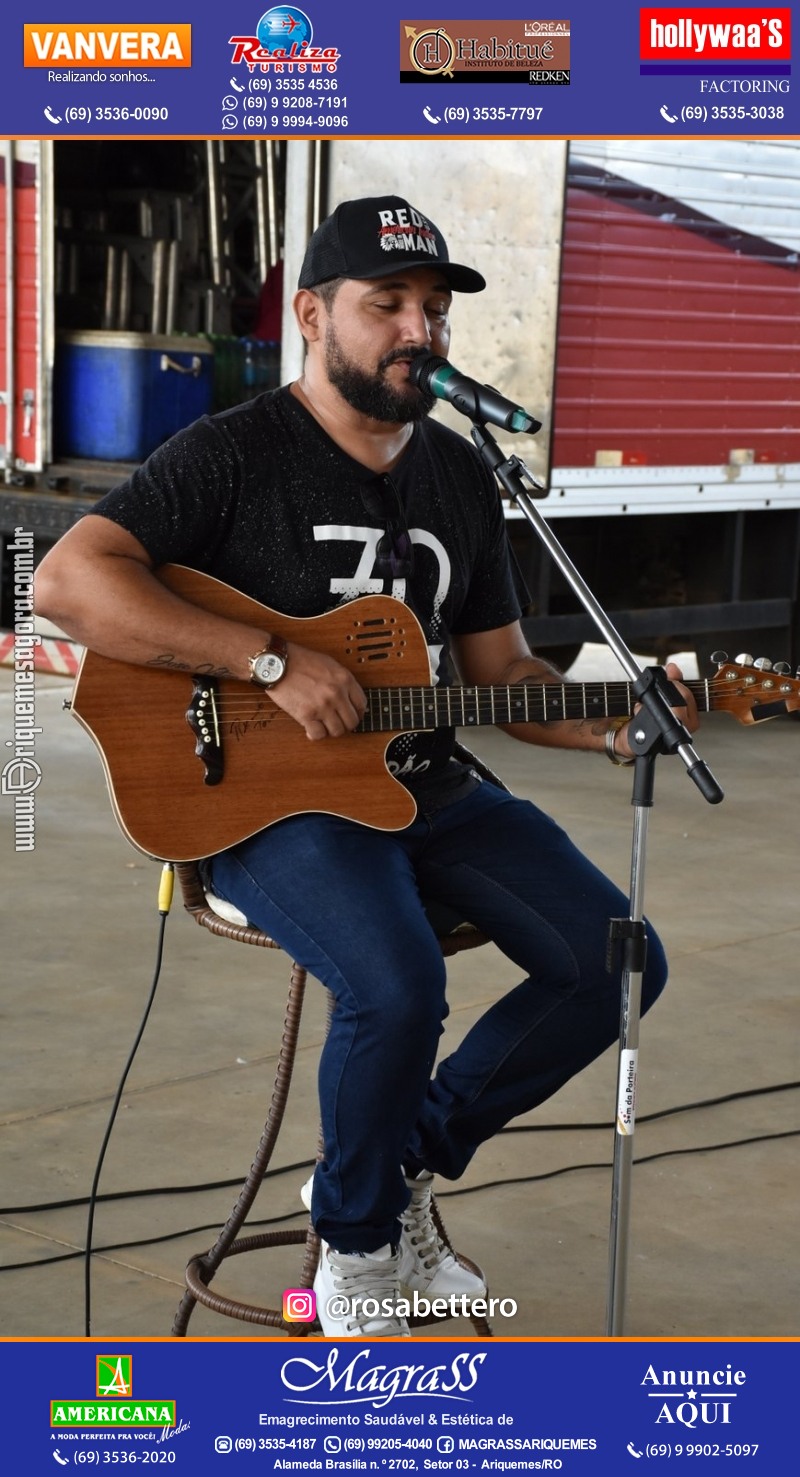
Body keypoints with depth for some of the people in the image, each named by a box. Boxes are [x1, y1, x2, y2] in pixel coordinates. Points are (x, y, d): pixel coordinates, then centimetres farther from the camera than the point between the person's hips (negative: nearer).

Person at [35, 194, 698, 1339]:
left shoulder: (461, 478, 13)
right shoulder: (235, 453, -7)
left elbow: (501, 669, 17)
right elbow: (69, 579, -20)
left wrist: (607, 727, -4)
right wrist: (274, 663, -25)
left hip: (428, 785, 7)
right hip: (267, 791, -7)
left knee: (618, 963, -7)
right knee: (399, 987, -32)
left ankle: (409, 1162, 11)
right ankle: (357, 1242, -2)